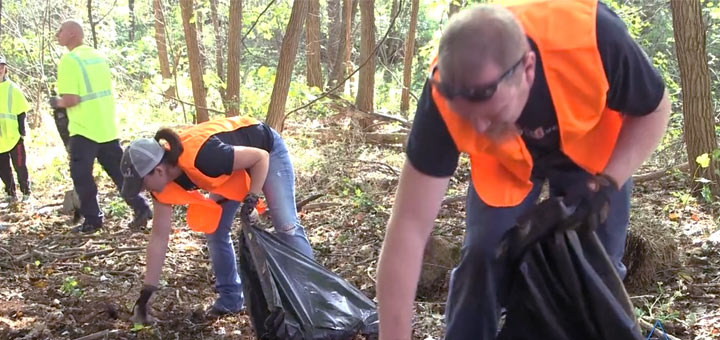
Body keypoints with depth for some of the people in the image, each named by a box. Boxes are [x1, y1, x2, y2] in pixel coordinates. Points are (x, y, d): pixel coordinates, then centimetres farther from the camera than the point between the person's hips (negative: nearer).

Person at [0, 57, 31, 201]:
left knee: (20, 165, 2)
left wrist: (22, 131, -6)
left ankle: (26, 191, 14)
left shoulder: (12, 88, -1)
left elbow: (21, 112, 0)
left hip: (13, 135, -3)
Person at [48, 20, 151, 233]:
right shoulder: (98, 56, 11)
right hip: (107, 126, 7)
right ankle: (141, 209, 6)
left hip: (84, 129, -7)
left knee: (81, 175, 5)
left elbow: (70, 99, -20)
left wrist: (56, 103, 0)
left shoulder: (69, 60, -13)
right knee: (119, 171, 11)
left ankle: (92, 220, 8)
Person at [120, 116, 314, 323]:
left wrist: (252, 198, -30)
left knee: (285, 225, -12)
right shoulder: (164, 180, -19)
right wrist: (147, 292, -10)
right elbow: (159, 236, -11)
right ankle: (230, 298, 15)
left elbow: (261, 156, -29)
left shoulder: (202, 156, -43)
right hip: (233, 171, 7)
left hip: (267, 150, -7)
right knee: (214, 232, 2)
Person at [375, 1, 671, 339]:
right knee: (483, 258, -14)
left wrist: (607, 182, -33)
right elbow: (408, 228, -35)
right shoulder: (444, 96, -39)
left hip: (593, 149, 0)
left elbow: (653, 110, -19)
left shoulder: (593, 38, -42)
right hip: (505, 161, 0)